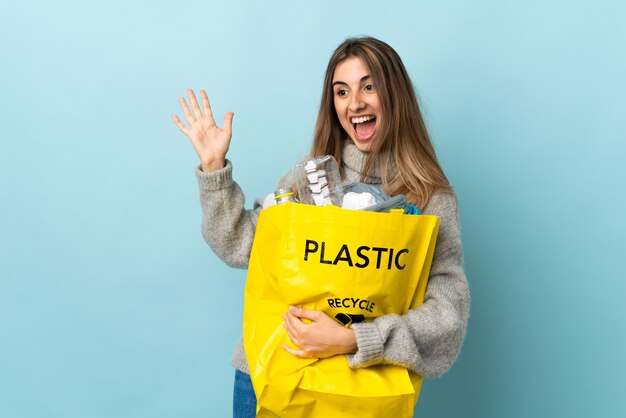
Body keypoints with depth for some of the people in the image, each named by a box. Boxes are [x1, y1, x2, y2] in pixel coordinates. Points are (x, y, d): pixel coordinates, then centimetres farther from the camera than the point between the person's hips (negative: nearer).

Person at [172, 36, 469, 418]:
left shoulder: (431, 198, -10)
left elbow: (448, 310, -17)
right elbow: (241, 246, 3)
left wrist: (352, 340, -27)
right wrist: (214, 167, -4)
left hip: (356, 383, -3)